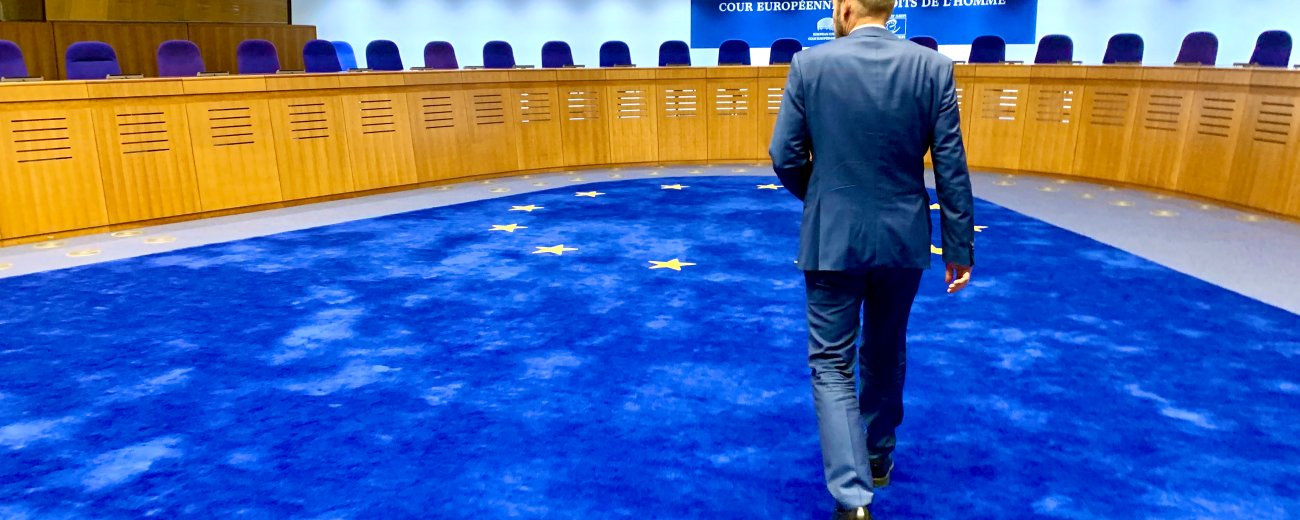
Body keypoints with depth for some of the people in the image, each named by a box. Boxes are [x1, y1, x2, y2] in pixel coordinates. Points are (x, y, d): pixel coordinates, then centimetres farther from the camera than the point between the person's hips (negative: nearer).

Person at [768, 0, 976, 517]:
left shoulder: (810, 64, -9)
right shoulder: (933, 66, -4)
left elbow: (786, 156, -6)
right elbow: (951, 167, -5)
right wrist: (960, 247, 3)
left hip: (832, 238, -2)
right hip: (903, 238, 3)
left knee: (831, 363, 5)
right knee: (886, 353, 21)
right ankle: (878, 454, 39)